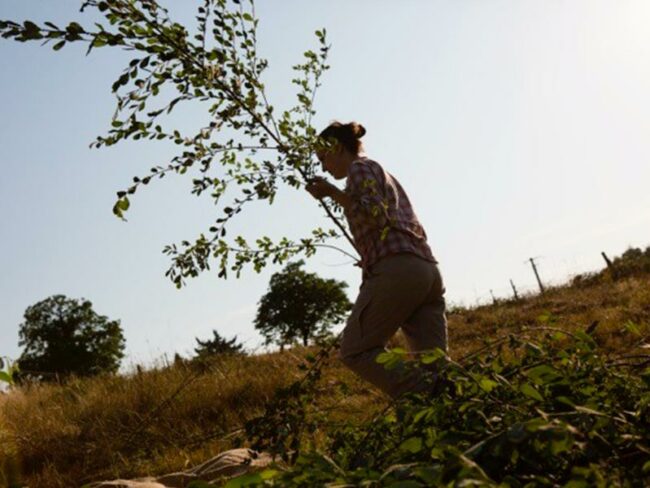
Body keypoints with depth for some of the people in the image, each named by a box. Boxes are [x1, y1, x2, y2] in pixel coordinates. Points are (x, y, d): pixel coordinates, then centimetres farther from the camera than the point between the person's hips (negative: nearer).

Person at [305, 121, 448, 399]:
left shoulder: (360, 167, 6)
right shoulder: (385, 175, 33)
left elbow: (374, 215, -11)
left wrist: (332, 193, -6)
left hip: (397, 269, -9)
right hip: (427, 269, 9)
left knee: (355, 351, -4)